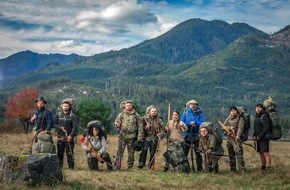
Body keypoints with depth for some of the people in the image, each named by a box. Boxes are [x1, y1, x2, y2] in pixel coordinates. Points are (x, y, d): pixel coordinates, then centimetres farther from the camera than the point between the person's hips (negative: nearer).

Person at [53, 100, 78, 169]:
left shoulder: (73, 115, 0)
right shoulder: (58, 115, 10)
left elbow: (75, 126, -8)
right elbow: (54, 124, 6)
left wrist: (71, 135, -19)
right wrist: (60, 128, -11)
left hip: (69, 138, -3)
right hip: (60, 137, 3)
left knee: (69, 153, -4)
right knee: (60, 153, 7)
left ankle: (71, 167, 1)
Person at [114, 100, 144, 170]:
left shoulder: (136, 115, 2)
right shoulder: (121, 114, 4)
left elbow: (140, 127, 4)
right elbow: (116, 123, 9)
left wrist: (140, 138, -1)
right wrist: (117, 125, -17)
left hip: (132, 136, 0)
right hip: (123, 135, 0)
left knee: (131, 152, 6)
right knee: (120, 151, -8)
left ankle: (129, 167, 16)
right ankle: (118, 165, -4)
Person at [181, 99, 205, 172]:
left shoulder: (199, 113, 2)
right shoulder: (185, 112, 3)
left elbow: (202, 122, -8)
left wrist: (195, 123, -19)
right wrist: (189, 124, -16)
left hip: (196, 135, 0)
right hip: (187, 135, 1)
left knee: (198, 152, 2)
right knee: (184, 152, 5)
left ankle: (199, 168, 8)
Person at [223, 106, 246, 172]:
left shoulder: (240, 119, 1)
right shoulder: (228, 119, 17)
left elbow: (240, 128, -12)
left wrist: (238, 136, -27)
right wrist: (230, 128, -12)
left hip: (236, 138, -5)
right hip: (229, 138, 5)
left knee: (239, 153, -15)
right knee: (231, 154, 9)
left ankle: (242, 168, -16)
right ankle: (232, 169, 17)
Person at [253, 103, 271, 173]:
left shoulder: (264, 116, -12)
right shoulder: (257, 117, 16)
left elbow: (267, 128, -20)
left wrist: (260, 136, -19)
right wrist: (254, 135, 9)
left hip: (264, 138, -9)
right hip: (259, 138, 9)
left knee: (266, 153, -14)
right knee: (261, 153, 13)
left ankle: (268, 167, -18)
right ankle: (263, 167, 20)